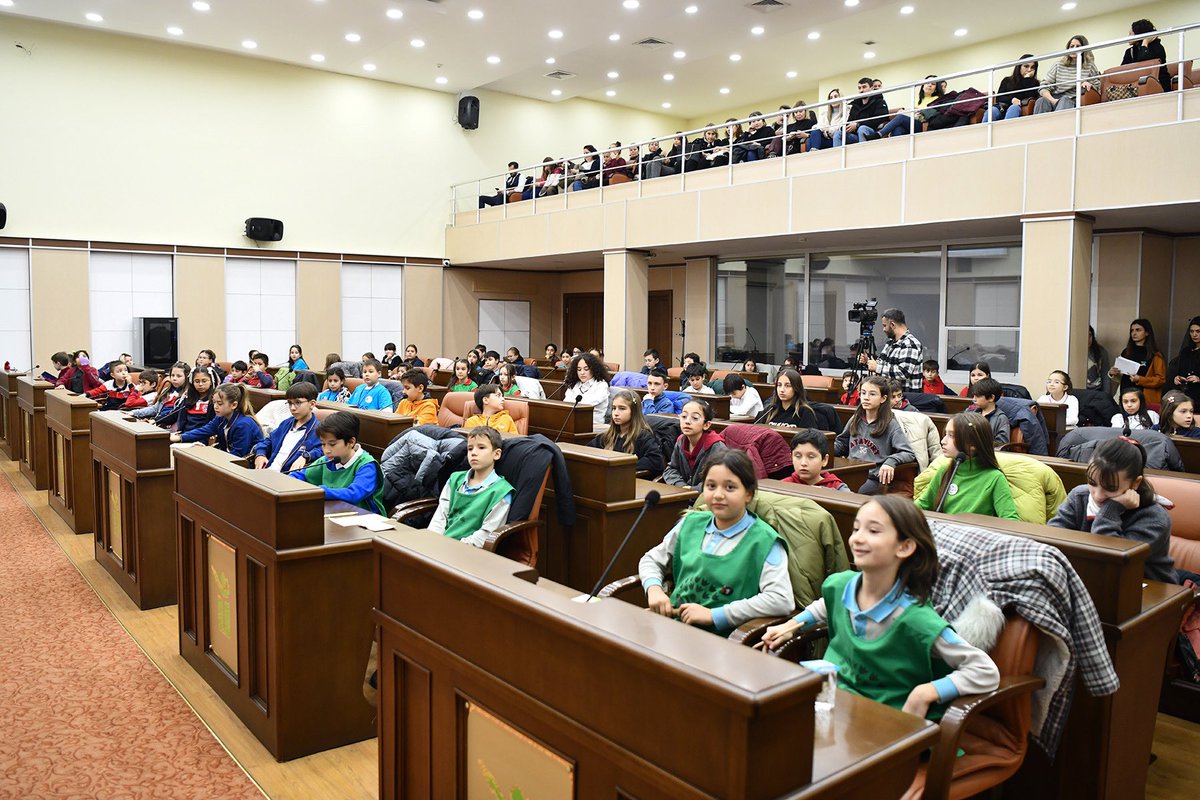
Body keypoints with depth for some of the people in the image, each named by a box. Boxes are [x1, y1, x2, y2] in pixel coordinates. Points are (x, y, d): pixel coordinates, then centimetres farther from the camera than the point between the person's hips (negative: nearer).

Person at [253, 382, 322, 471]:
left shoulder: (317, 430, -4)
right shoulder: (287, 424, 23)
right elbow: (268, 441, 33)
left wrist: (305, 456, -35)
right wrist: (260, 454, 12)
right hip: (267, 472, 7)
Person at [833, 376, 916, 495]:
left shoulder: (891, 425, 0)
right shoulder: (855, 421, 16)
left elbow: (909, 454, -6)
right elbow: (841, 445, 27)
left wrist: (891, 461, -26)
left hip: (873, 478, -4)